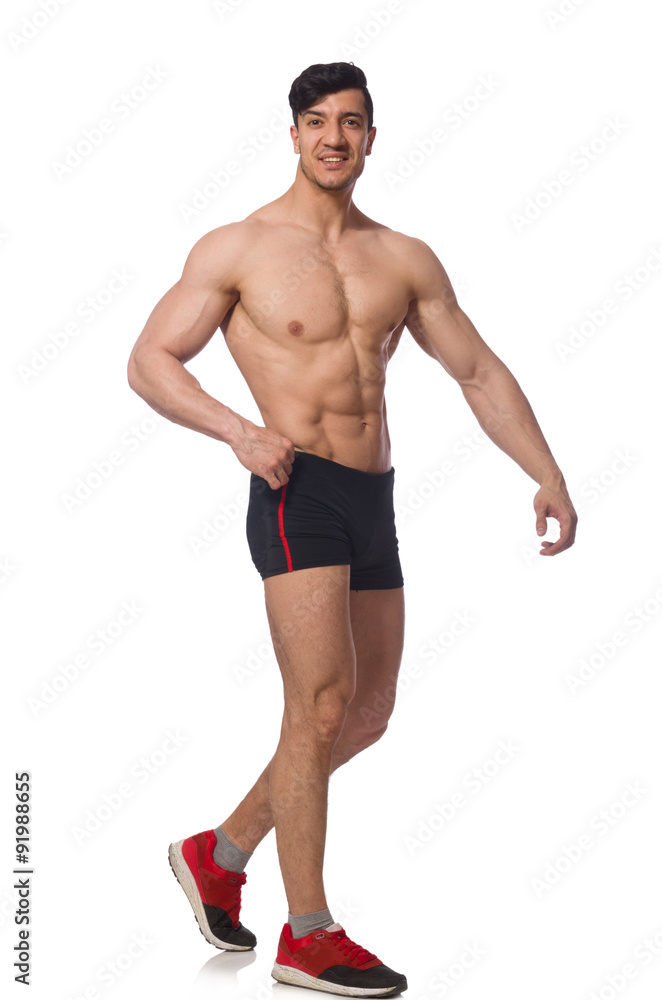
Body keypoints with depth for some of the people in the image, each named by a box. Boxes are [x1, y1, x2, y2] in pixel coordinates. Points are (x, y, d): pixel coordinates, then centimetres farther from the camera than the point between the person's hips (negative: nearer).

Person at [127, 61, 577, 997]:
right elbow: (149, 360, -3)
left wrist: (548, 477, 5)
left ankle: (219, 854, 30)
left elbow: (482, 374, 16)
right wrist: (240, 430, -19)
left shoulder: (407, 260, 12)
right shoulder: (236, 248, -1)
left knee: (366, 716, 12)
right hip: (298, 494, -6)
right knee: (322, 703, -13)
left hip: (376, 502, 6)